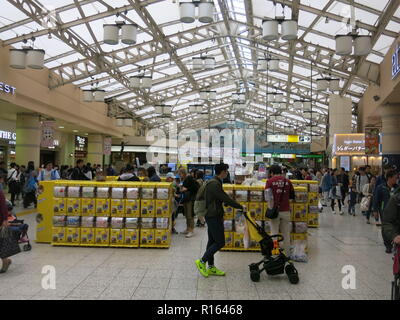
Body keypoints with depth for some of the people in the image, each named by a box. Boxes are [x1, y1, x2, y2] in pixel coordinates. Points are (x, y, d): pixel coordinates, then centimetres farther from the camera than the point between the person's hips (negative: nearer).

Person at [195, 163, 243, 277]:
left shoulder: (215, 182, 15)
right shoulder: (214, 184, -19)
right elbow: (226, 199, -20)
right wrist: (240, 207, -12)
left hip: (213, 216, 11)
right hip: (213, 217, -11)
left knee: (212, 241, 13)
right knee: (220, 242, -6)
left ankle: (211, 267, 19)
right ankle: (202, 262, 1)